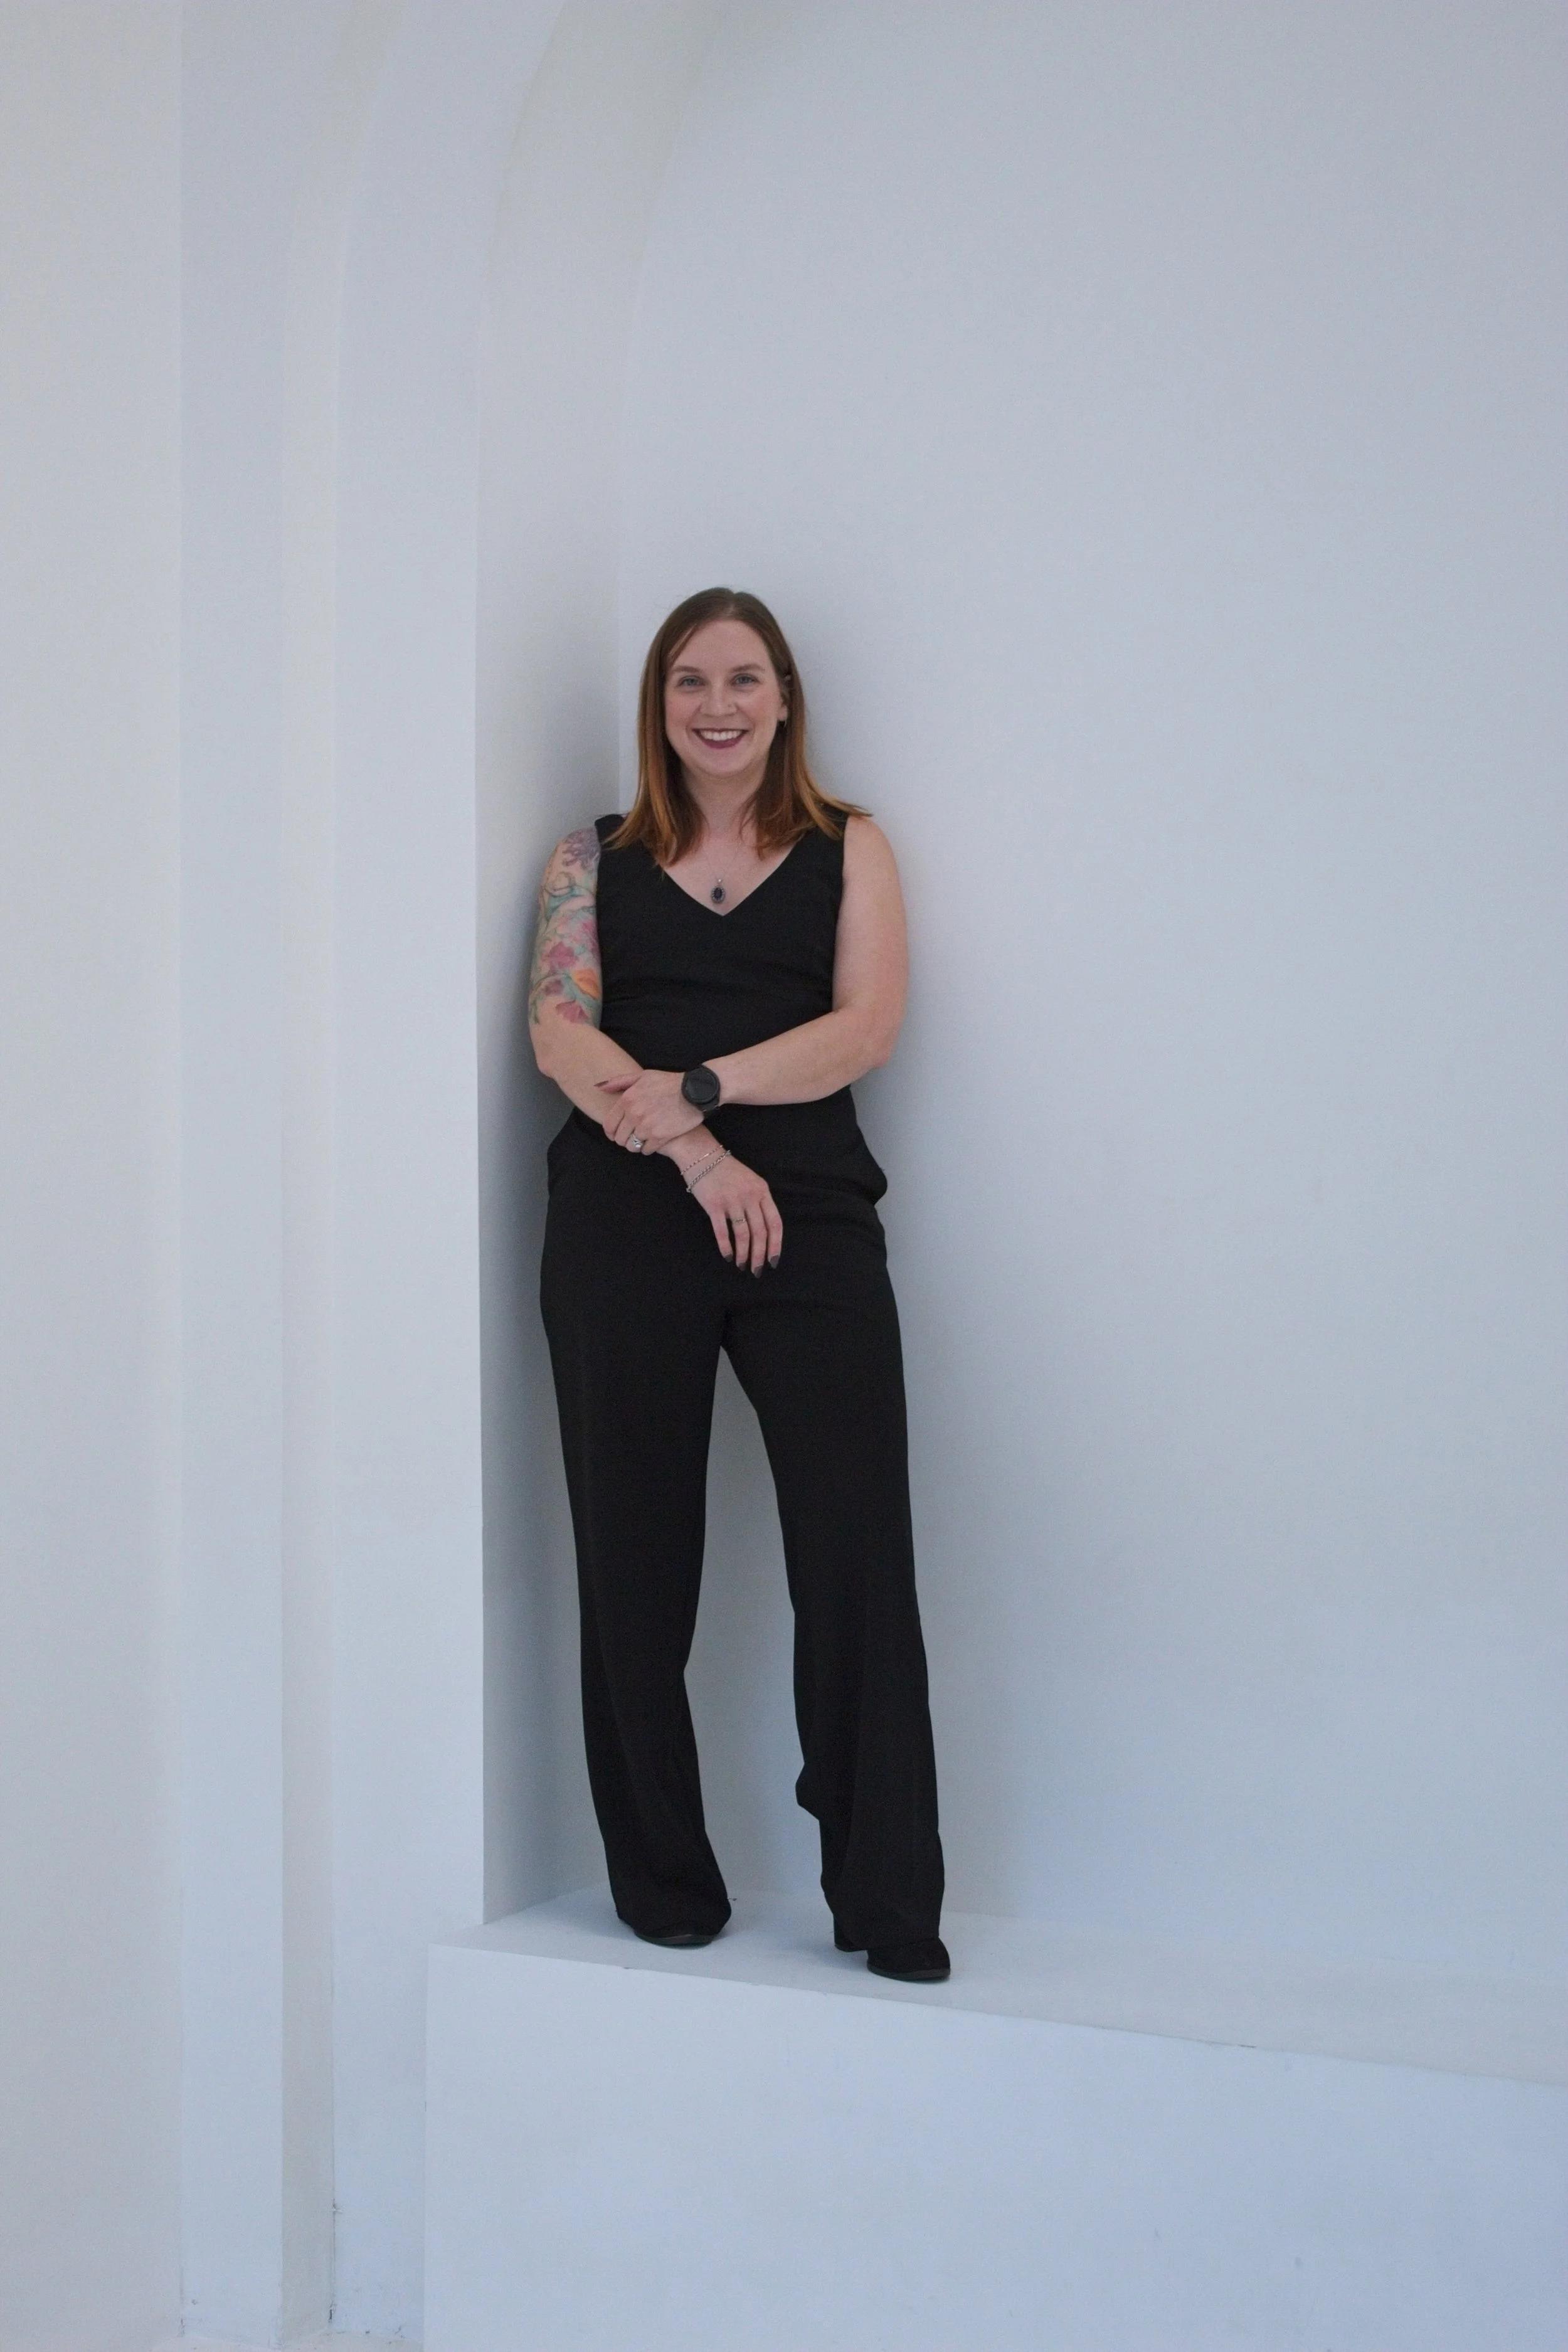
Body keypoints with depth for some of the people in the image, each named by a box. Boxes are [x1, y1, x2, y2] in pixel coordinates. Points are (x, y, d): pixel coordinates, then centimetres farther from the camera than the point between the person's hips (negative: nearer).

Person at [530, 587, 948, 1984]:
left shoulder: (848, 850, 15)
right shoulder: (595, 860, 17)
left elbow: (866, 1027, 1)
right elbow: (561, 1031, 2)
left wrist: (696, 1089, -12)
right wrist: (691, 1151, -13)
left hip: (808, 1223, -1)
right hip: (626, 1225, 1)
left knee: (859, 1559, -8)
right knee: (636, 1564, 2)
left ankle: (891, 1906, 0)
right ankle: (665, 1891, 15)